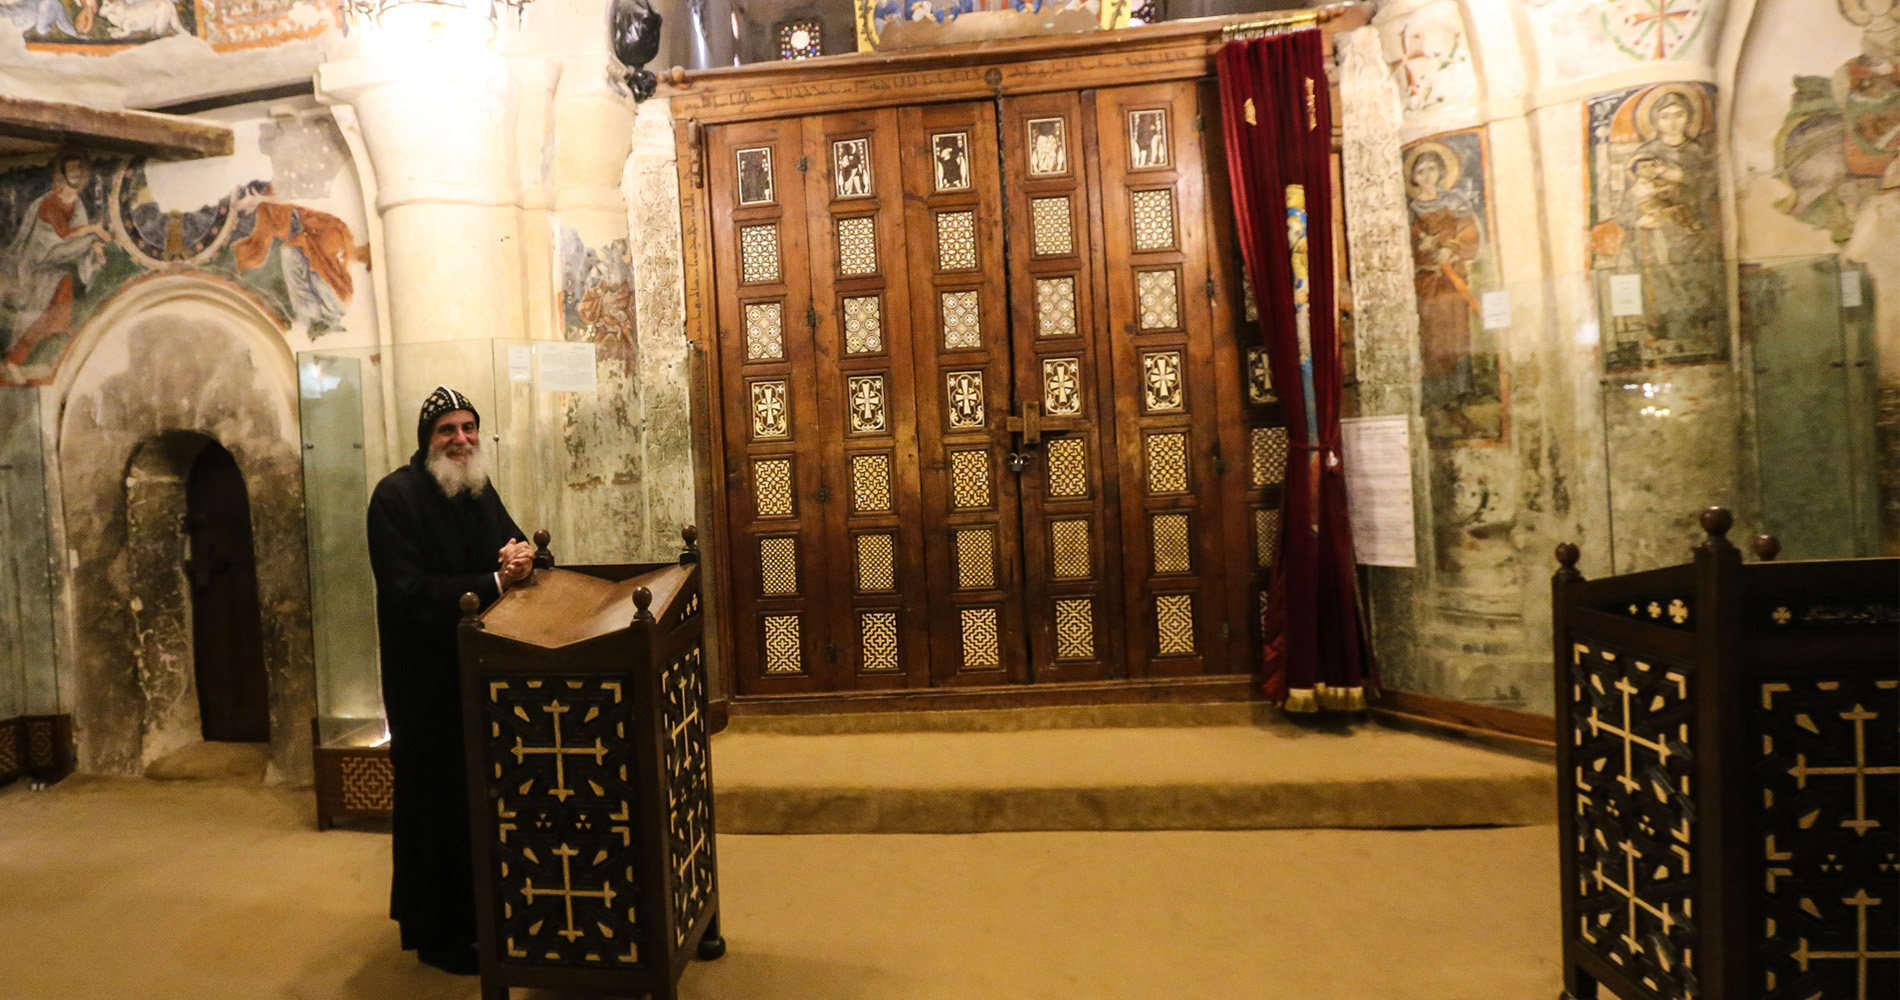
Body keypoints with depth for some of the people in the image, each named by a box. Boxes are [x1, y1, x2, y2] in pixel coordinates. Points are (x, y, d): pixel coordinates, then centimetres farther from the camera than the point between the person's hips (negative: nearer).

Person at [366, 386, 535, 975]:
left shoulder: (479, 490, 8)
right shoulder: (396, 496, -13)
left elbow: (512, 542, 13)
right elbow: (408, 591, -20)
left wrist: (520, 556, -11)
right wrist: (493, 583, -21)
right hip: (426, 677, -6)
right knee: (436, 798, 2)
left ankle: (479, 913, 29)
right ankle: (433, 933, 17)